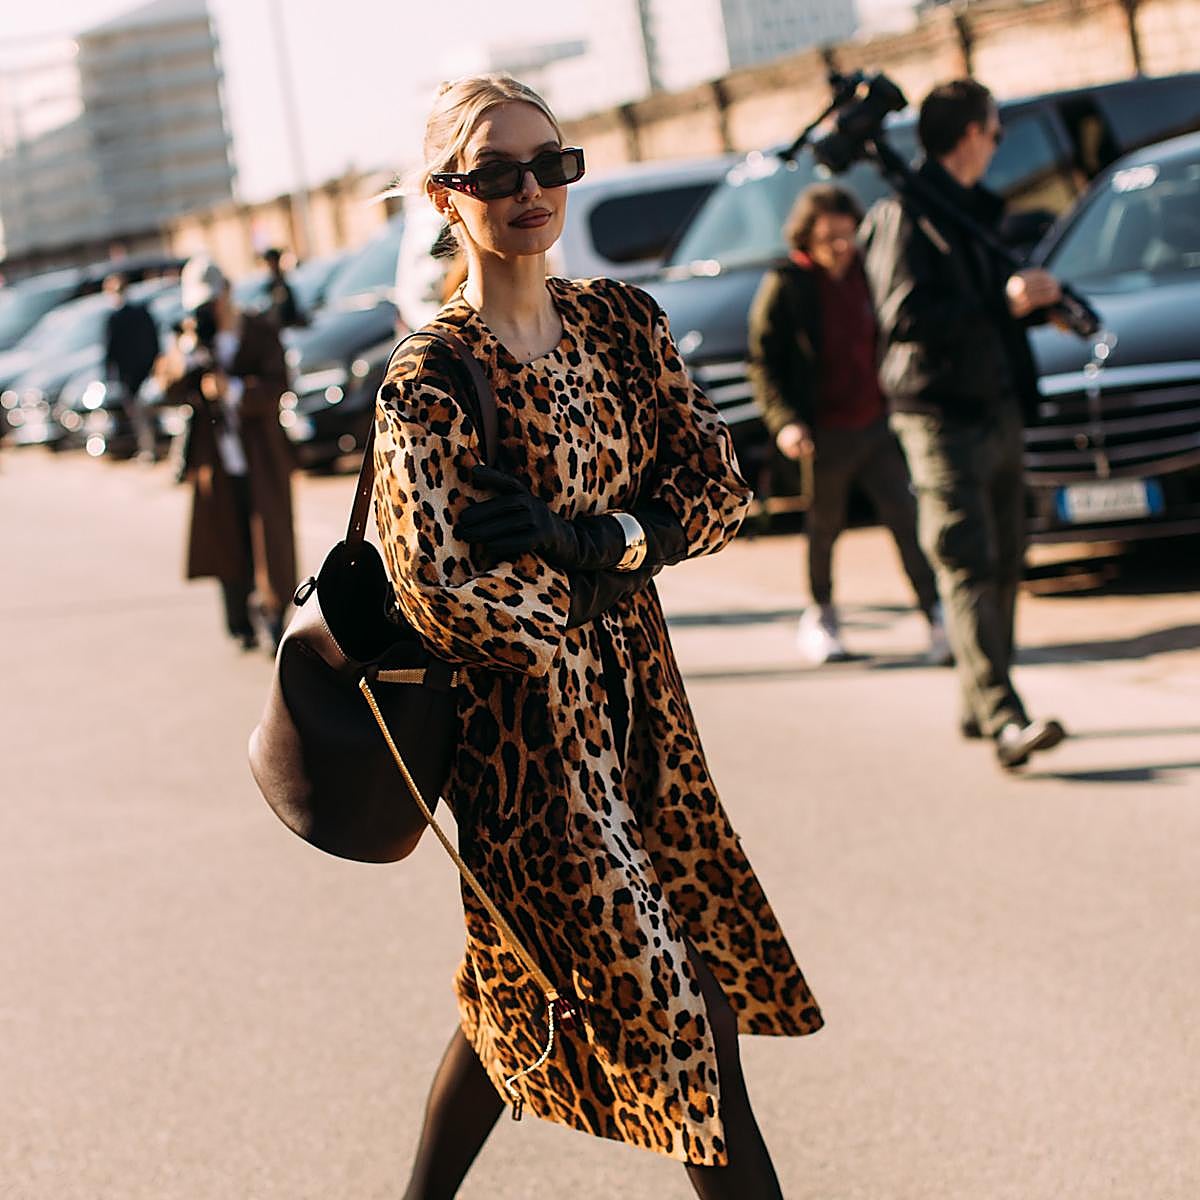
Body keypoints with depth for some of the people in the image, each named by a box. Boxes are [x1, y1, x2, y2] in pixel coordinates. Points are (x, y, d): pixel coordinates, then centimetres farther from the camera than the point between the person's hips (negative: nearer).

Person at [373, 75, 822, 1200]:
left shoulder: (623, 322, 4)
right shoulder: (431, 379, -15)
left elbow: (718, 489, 0)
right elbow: (447, 599, -23)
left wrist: (592, 540, -17)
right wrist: (619, 560, -11)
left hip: (634, 694, 7)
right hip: (527, 718, -7)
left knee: (522, 984, 20)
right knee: (683, 1011, -2)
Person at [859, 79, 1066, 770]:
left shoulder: (978, 209, 19)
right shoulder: (903, 214, -10)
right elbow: (904, 317, -21)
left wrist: (1035, 294, 9)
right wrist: (1004, 303, -23)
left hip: (1000, 409, 9)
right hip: (943, 416, -9)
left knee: (1005, 564, 11)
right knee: (968, 566, -14)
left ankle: (980, 708, 21)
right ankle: (1004, 718, -22)